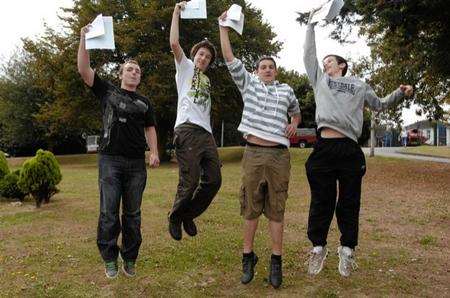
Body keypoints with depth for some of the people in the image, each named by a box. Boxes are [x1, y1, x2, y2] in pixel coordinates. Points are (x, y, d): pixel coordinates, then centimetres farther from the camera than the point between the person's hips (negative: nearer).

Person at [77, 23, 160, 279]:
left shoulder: (144, 103, 16)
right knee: (109, 212, -2)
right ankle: (110, 260, 11)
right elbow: (84, 70, 2)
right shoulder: (108, 91, 10)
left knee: (132, 213, 6)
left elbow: (150, 128, 10)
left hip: (136, 163, 2)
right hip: (110, 160, -2)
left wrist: (154, 153, -6)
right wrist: (84, 38, -4)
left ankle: (130, 259, 16)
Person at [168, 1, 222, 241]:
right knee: (190, 181, -12)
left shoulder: (207, 81, 30)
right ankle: (175, 217, 12)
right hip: (187, 130, -6)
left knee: (213, 180, 1)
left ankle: (188, 215, 20)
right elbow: (174, 43, -2)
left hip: (206, 133, 7)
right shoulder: (185, 67, 13)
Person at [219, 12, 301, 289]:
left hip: (279, 155, 1)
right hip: (253, 153, -1)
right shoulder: (249, 84, 11)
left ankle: (276, 261, 10)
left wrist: (294, 124, 9)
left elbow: (296, 112, 31)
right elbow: (230, 59, 6)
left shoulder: (286, 90, 15)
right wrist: (224, 26, 5)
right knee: (251, 206, 4)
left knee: (276, 208, 3)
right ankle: (248, 257, 17)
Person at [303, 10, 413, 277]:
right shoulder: (320, 80, 22)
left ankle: (347, 250, 18)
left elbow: (380, 105, 29)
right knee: (321, 202, 4)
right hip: (324, 147, 0)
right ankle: (318, 247, 16)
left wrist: (401, 93, 13)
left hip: (350, 149, 0)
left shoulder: (359, 85, 23)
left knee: (349, 203, 5)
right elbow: (309, 55, 25)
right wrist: (311, 24, 30)